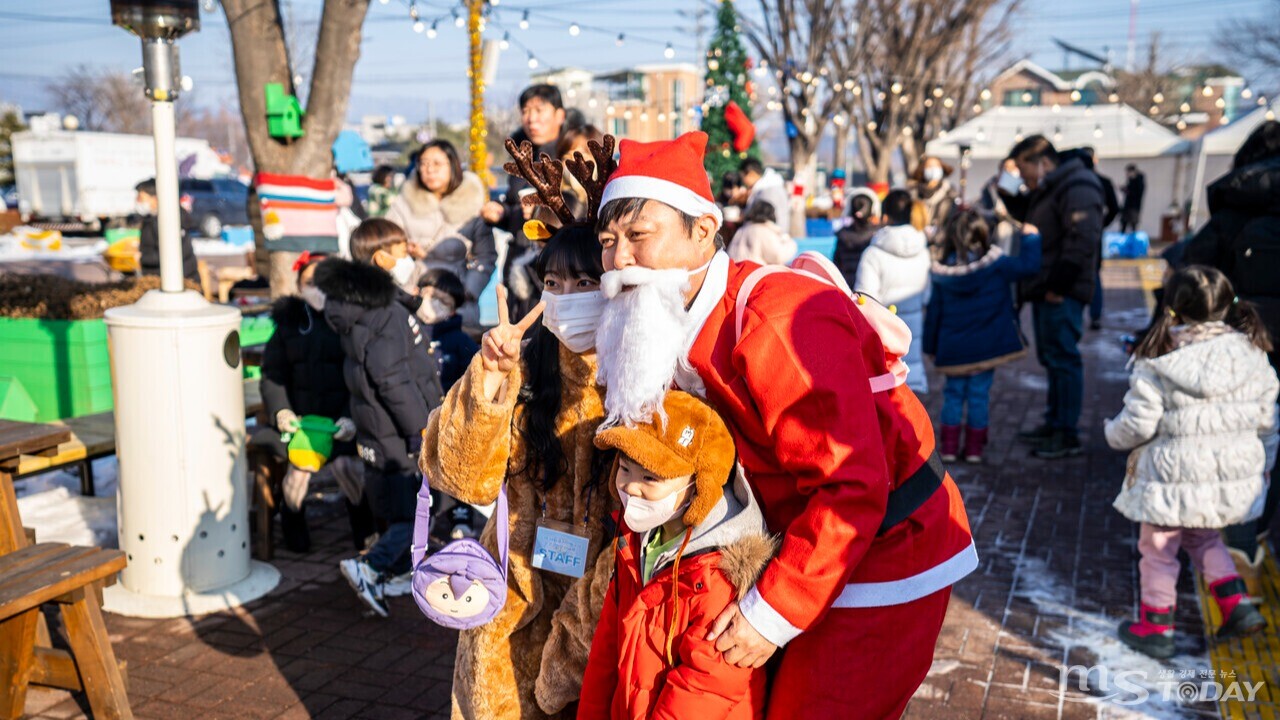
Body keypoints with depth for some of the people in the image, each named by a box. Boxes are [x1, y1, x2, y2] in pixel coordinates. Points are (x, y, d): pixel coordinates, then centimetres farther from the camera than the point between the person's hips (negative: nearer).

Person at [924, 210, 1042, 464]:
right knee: (979, 395, 7)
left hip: (952, 348, 2)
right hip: (987, 346, -2)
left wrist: (931, 346, 11)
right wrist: (1030, 238, 8)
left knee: (953, 394, 13)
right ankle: (974, 448, 12)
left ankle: (949, 447, 13)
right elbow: (1029, 265, -9)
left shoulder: (942, 272, -3)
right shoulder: (996, 264, -11)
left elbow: (934, 311, 2)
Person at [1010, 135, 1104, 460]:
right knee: (1051, 358, 15)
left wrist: (1058, 285, -23)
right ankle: (1054, 424, 25)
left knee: (1063, 358, -8)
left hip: (1062, 294, -11)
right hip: (1046, 291, 11)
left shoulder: (1076, 189, -13)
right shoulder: (1047, 191, 20)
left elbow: (1083, 239, -23)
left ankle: (1067, 435, -3)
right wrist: (1037, 285, 16)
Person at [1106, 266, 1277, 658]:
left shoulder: (1158, 365, -18)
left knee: (1158, 549, 13)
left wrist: (1113, 432, 8)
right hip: (1235, 477, 5)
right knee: (1204, 538, 29)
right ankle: (1237, 603, 20)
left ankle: (1155, 626, 24)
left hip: (1173, 479, -5)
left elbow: (1137, 425, -15)